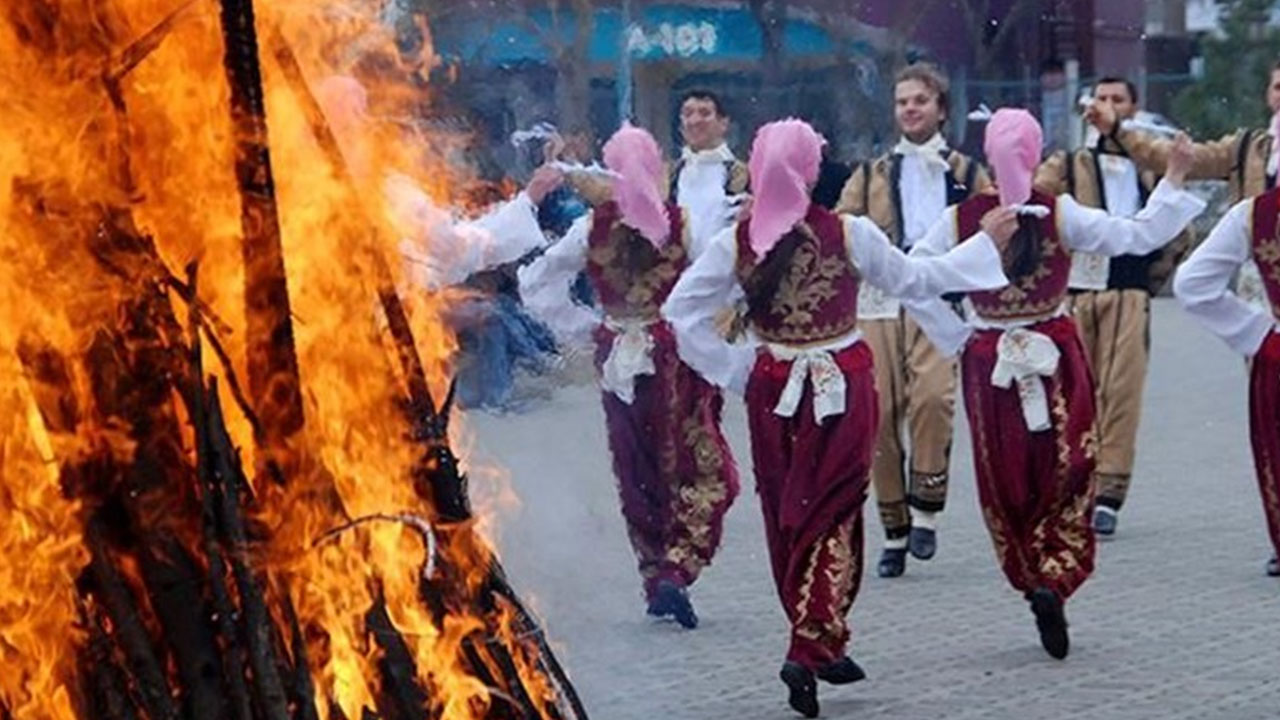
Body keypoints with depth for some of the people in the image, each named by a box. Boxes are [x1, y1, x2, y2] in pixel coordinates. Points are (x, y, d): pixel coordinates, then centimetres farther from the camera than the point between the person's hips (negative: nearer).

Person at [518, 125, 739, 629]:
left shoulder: (592, 229, -4)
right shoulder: (682, 224, -9)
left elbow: (536, 284, -2)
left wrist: (584, 327, 5)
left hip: (619, 359, 2)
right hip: (677, 356, -2)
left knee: (638, 473, 14)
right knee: (699, 470, 3)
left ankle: (655, 576, 18)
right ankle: (677, 570, -14)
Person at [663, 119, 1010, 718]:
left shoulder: (737, 242, -5)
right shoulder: (850, 234, -11)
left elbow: (681, 310, -6)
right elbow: (913, 279, 1)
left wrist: (733, 368, 3)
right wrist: (986, 245, 13)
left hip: (771, 389, 3)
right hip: (842, 386, -3)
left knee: (786, 516, 14)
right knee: (830, 515, 1)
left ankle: (817, 644, 25)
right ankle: (812, 646, -12)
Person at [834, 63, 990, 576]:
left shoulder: (967, 174, 16)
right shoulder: (871, 176, 19)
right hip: (879, 302, 2)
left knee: (933, 396, -25)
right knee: (881, 413, -4)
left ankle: (926, 512, -13)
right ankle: (894, 532, 7)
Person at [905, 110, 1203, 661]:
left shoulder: (962, 220, -7)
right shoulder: (1060, 214, -11)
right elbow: (1138, 237, -12)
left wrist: (956, 337, 0)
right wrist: (1174, 180, -4)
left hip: (989, 362, 1)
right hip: (1057, 356, -1)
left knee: (1005, 481, 12)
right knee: (1068, 472, 5)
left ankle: (1030, 579, 14)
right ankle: (1054, 578, -12)